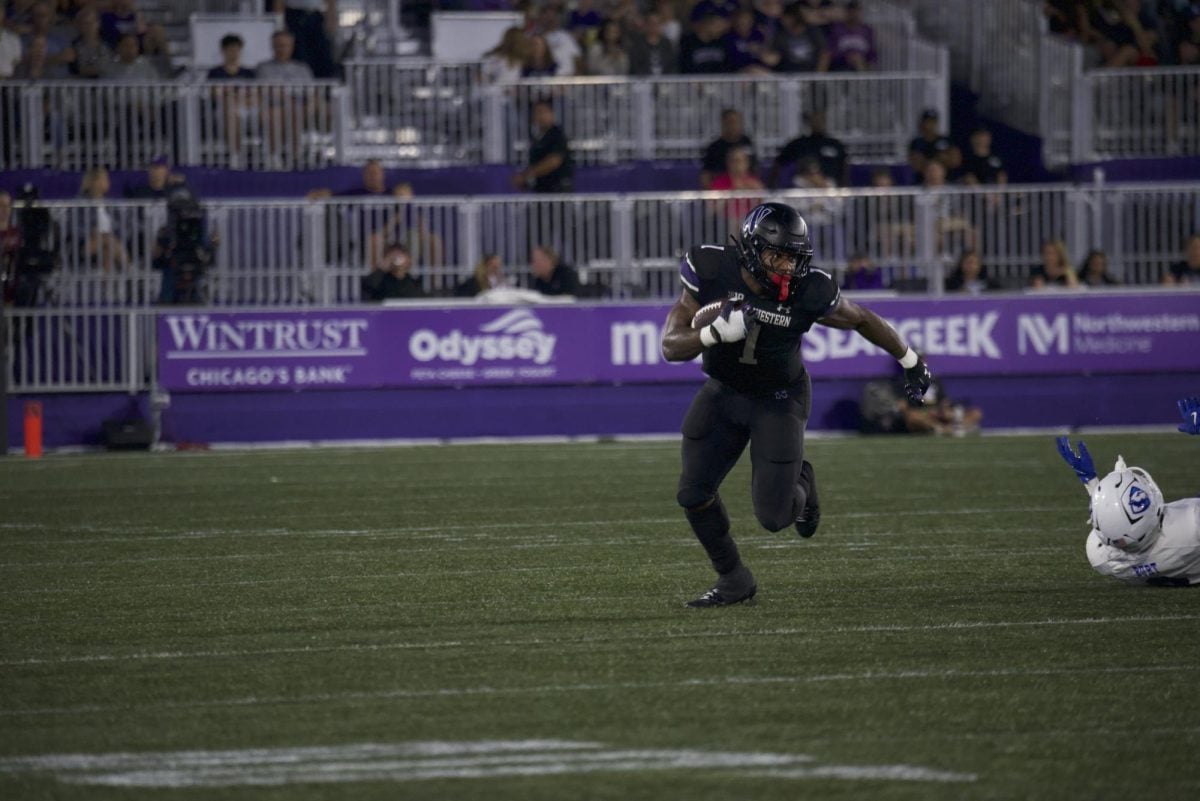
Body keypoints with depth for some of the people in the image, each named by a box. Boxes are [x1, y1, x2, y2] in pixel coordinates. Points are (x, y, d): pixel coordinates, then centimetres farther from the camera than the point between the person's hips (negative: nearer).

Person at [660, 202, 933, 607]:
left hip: (779, 400, -2)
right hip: (724, 391, 2)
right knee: (694, 494, -4)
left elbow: (863, 320, -5)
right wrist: (716, 333, -42)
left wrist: (910, 361, 8)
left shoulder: (808, 293, -25)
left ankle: (799, 483, 29)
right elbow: (671, 346, -22)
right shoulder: (712, 272, -22)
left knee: (774, 516, -9)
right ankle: (733, 580, 19)